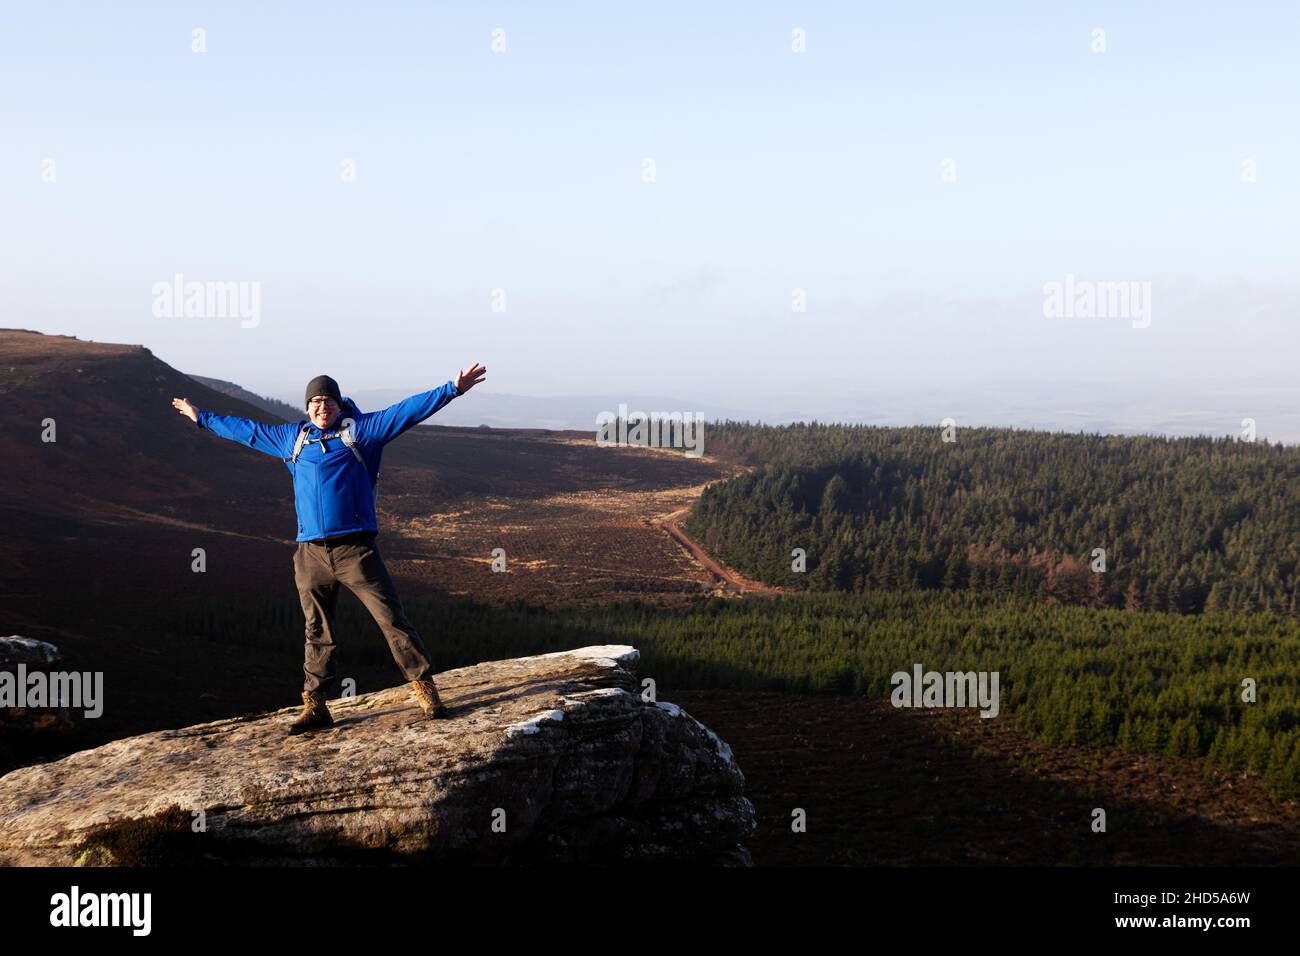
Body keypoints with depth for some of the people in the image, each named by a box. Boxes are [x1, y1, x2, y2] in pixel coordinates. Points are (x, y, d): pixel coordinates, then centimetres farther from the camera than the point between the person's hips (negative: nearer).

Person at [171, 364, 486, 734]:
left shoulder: (360, 429, 5)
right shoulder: (292, 437, 17)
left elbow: (408, 410, -2)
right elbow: (246, 430, 31)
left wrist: (452, 389, -11)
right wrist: (202, 418, 40)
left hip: (356, 549, -3)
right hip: (311, 554, 4)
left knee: (392, 618, -5)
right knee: (317, 633, 8)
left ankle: (425, 689, 1)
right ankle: (315, 706, 14)